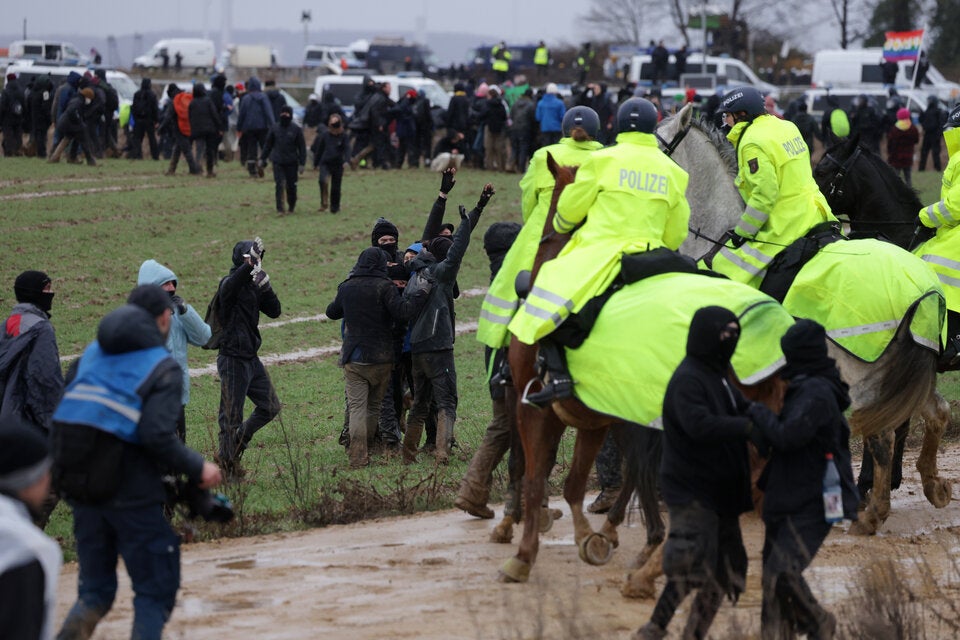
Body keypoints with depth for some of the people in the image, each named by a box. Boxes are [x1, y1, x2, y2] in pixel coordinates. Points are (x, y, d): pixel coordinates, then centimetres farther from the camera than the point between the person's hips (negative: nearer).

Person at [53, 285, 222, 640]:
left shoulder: (90, 354, 11)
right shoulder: (163, 367, -6)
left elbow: (59, 417, 5)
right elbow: (158, 435, -19)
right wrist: (197, 468, -7)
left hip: (79, 487, 5)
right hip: (131, 491, -5)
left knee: (95, 591, 16)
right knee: (155, 591, 9)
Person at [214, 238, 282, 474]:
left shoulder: (252, 285, 11)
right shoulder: (230, 284, -14)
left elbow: (274, 311, 8)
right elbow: (230, 288, -40)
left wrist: (265, 285, -8)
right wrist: (250, 264, -53)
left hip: (251, 358, 8)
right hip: (233, 359, -8)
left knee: (270, 407, 15)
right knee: (231, 416, -1)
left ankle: (235, 446, 28)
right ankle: (228, 465, 10)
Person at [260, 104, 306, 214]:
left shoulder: (296, 129, -2)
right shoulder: (274, 128, 3)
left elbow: (302, 147, 1)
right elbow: (268, 144, 13)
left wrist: (302, 163, -4)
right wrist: (262, 159, 12)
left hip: (292, 163, -1)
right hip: (278, 162, 1)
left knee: (291, 186, 7)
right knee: (279, 185, -9)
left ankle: (291, 207, 26)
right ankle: (279, 208, -9)